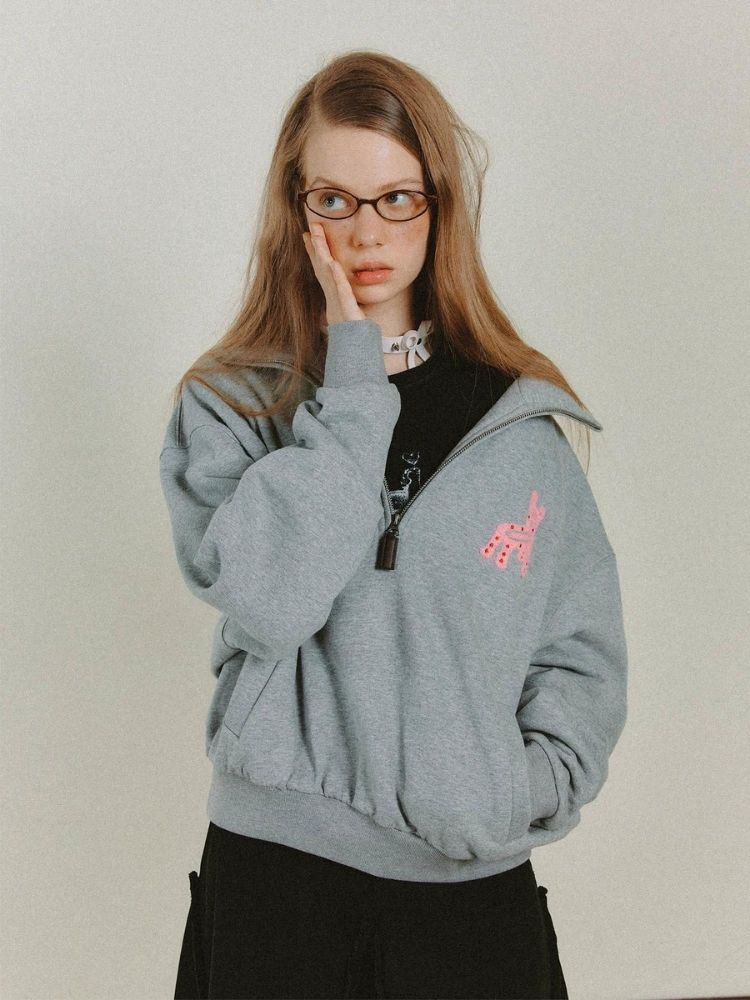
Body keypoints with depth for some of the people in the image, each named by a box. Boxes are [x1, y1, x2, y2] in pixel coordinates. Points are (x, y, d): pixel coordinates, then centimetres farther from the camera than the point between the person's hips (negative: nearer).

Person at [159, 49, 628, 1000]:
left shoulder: (518, 419, 2)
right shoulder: (225, 406, -1)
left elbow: (584, 651, 6)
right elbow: (267, 597, -19)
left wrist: (526, 792, -10)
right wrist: (353, 375, -14)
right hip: (273, 876, -1)